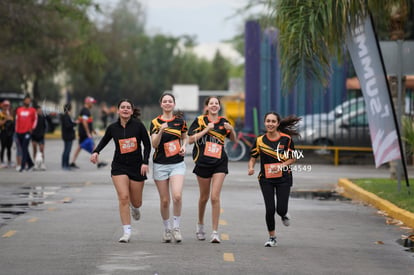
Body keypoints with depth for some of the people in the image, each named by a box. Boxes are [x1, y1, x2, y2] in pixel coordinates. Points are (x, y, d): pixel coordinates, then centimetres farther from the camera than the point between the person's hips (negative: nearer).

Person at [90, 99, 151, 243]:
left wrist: (145, 162, -8)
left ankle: (134, 207, 47)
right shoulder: (113, 127, 0)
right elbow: (104, 140, 17)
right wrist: (96, 152, 0)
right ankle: (127, 232, -10)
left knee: (136, 202, 7)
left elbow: (147, 145, 0)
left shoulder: (138, 125, -6)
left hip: (137, 167, 0)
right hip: (119, 167, 0)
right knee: (123, 198, -15)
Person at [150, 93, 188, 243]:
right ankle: (167, 229, 22)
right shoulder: (155, 122, 0)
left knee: (177, 196, -19)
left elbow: (185, 137, 21)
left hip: (177, 164, 0)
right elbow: (154, 144, -11)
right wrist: (161, 131, -27)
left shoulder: (180, 120, 4)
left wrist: (184, 146, 0)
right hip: (160, 164, 0)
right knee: (164, 200, 3)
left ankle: (176, 227, -3)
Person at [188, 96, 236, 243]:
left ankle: (215, 232, -7)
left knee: (215, 197, -9)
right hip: (203, 163, 0)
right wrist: (206, 129, -15)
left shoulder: (223, 122, 6)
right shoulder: (200, 120, -1)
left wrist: (231, 129, -2)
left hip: (219, 163, 0)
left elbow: (233, 139, 19)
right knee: (204, 196, 12)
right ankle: (200, 224, 37)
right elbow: (190, 139, -8)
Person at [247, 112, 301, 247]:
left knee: (281, 209, -7)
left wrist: (281, 166, -16)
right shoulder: (259, 140, -3)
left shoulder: (286, 139, -6)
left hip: (283, 177, -1)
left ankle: (284, 215, 33)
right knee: (270, 209, -6)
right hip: (266, 179, 1)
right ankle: (272, 238, 13)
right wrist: (251, 168, -21)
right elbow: (252, 158, 1)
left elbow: (293, 158, 2)